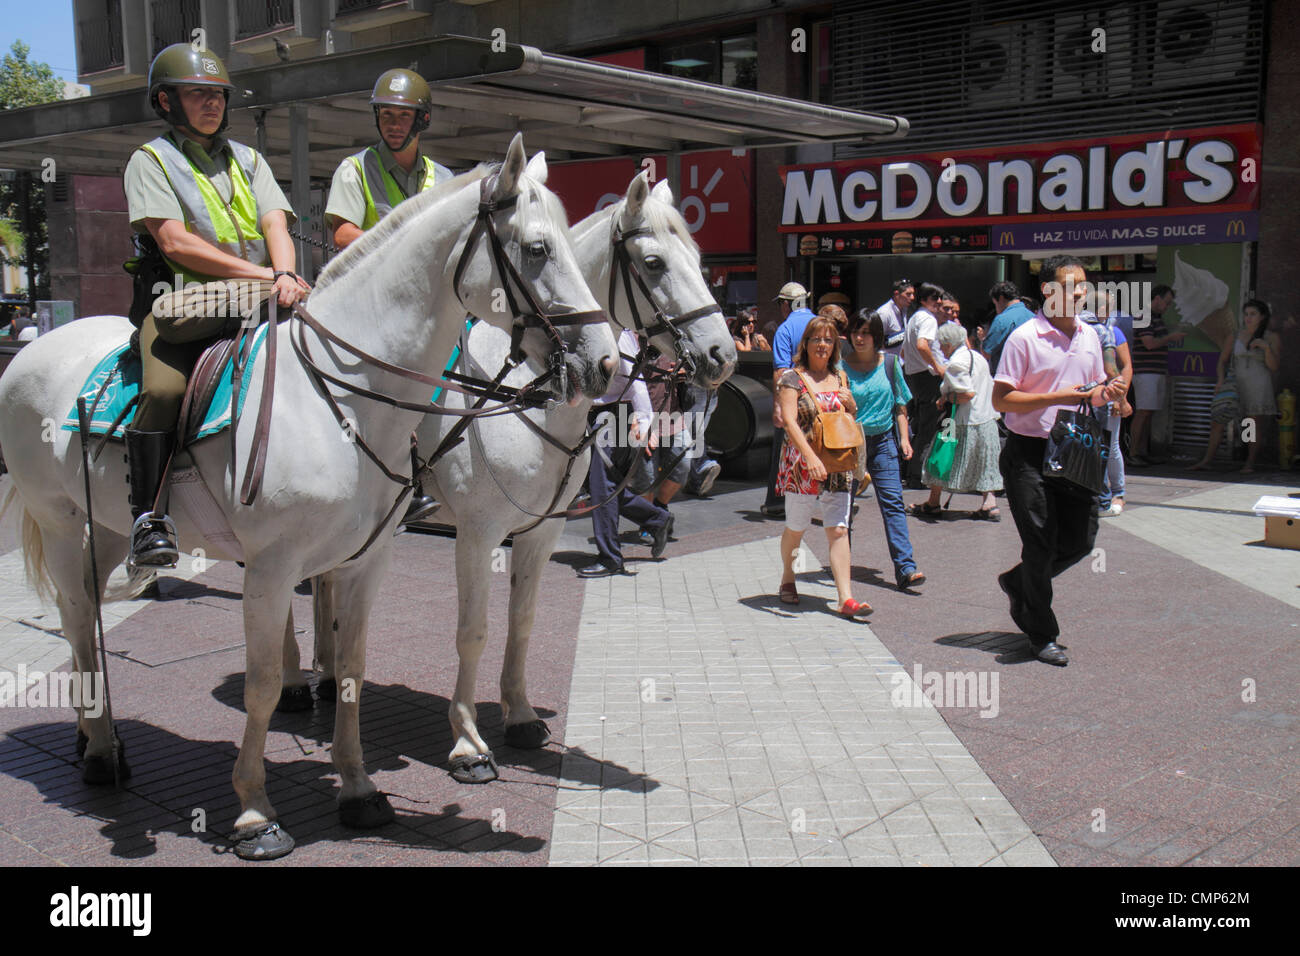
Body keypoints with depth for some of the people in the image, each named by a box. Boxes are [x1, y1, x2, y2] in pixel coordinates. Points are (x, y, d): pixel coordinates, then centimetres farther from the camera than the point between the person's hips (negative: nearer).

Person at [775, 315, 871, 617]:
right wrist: (810, 456, -27)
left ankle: (845, 597, -8)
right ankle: (787, 580, 33)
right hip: (801, 464, -4)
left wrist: (851, 406, 1)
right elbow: (789, 421, -15)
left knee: (839, 530, -4)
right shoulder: (792, 378, -4)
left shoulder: (839, 377, 13)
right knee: (795, 528, 8)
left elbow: (850, 418, 25)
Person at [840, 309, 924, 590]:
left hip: (883, 440, 1)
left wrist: (904, 438, 5)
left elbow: (900, 403, 12)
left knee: (893, 502, -7)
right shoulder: (841, 366, -2)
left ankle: (905, 568, -12)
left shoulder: (890, 362, 5)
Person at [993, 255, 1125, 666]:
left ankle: (1018, 582, 33)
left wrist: (1107, 393, -2)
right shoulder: (1025, 337, -10)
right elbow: (1001, 400, -14)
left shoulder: (1090, 336, 11)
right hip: (1029, 453, -6)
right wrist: (1057, 397, -20)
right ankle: (1042, 636, 13)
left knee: (1080, 539, 7)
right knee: (1041, 543, -1)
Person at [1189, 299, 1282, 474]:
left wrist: (1266, 347, -19)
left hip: (1259, 389, -3)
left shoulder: (1272, 338, 1)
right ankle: (1206, 460, 6)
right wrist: (1221, 380, -4)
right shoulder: (1235, 337, 6)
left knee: (1253, 427, -3)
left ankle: (1250, 464, 8)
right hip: (1235, 388, 3)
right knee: (1217, 422, -1)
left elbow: (1275, 367, -5)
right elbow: (1222, 361, 12)